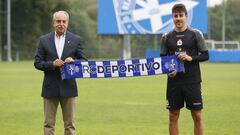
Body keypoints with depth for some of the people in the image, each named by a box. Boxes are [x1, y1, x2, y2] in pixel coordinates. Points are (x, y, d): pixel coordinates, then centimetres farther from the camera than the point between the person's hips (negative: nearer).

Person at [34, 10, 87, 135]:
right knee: (48, 124, 3)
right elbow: (37, 63, 2)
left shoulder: (76, 40, 5)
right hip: (50, 87, 0)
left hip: (68, 87, 0)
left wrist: (73, 61, -15)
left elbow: (83, 61, 6)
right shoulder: (44, 40, 4)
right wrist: (52, 64, -15)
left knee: (70, 124, 4)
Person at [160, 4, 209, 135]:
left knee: (197, 116, 0)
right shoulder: (167, 37, 6)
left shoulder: (195, 34, 0)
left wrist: (190, 58, -16)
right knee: (173, 116, 5)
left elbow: (205, 55, 0)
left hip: (193, 81, -2)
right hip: (173, 81, 2)